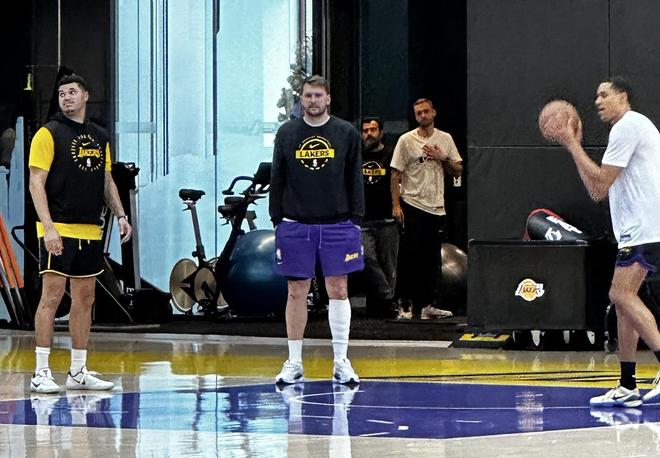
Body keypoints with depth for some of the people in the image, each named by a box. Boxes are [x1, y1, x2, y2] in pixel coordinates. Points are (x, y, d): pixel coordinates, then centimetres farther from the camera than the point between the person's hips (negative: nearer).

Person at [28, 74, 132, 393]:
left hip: (90, 232, 7)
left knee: (85, 298, 8)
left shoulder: (99, 137, 15)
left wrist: (120, 215, 9)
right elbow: (36, 183, -9)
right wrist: (48, 227, -18)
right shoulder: (49, 134, -4)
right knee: (52, 296, -9)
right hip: (58, 231, -7)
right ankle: (41, 373, -6)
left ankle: (78, 372, 15)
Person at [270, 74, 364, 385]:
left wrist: (355, 219, -1)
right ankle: (294, 363, 10)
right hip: (296, 225, 1)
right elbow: (277, 181, 8)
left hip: (336, 225, -1)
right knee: (296, 292, 3)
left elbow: (355, 180, 5)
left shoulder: (347, 133, 3)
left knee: (338, 291, 1)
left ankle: (341, 362, 7)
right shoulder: (286, 134, 5)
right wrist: (277, 220, 3)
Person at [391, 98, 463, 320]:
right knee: (411, 257, -5)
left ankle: (426, 305, 12)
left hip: (436, 207, 4)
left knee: (432, 259, 6)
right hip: (412, 206, -4)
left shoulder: (445, 139, 11)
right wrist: (395, 205, -10)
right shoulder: (406, 140, -1)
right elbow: (395, 175, -2)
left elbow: (458, 170, 12)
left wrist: (442, 158, -6)